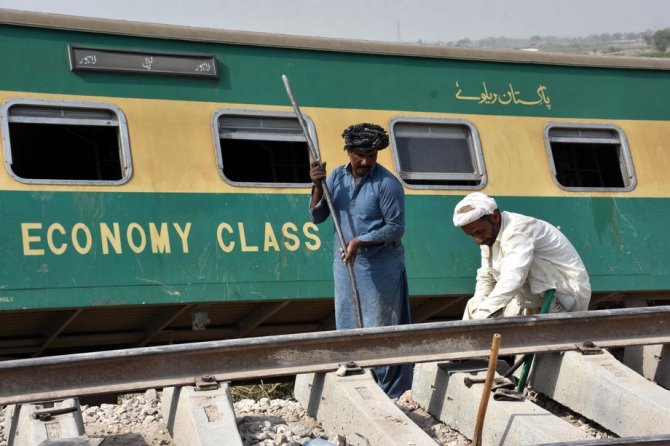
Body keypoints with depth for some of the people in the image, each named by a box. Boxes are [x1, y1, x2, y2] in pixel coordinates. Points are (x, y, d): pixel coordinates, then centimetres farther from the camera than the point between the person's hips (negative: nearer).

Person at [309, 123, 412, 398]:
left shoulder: (387, 184, -13)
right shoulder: (336, 177, 5)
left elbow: (396, 228, -13)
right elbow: (317, 217, 5)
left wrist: (360, 242, -23)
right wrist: (318, 187, -11)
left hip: (381, 265, -6)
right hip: (345, 263, 6)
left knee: (381, 328, -3)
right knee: (347, 326, 9)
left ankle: (391, 393, 4)